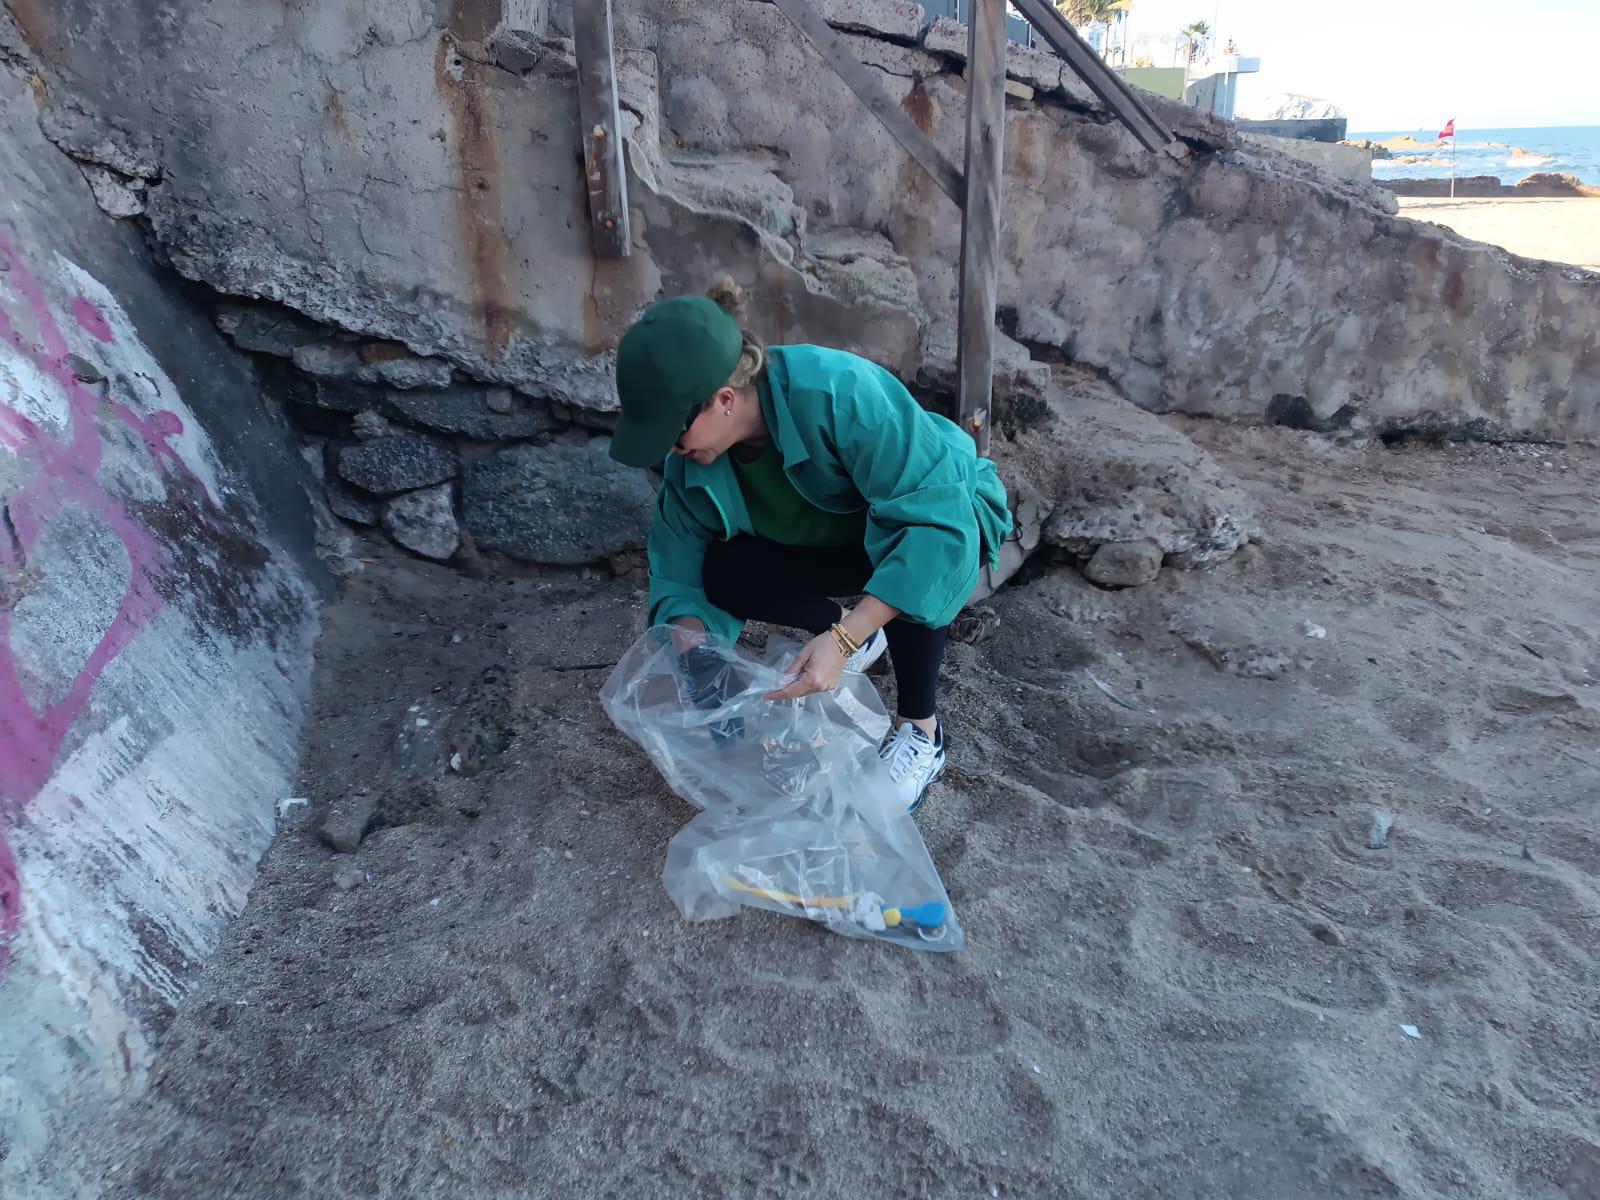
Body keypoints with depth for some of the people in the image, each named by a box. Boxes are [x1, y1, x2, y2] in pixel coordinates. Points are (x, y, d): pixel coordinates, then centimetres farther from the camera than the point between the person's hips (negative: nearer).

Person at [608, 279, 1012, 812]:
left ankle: (921, 733, -14)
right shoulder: (690, 454, -20)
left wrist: (843, 642, -47)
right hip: (841, 532, 5)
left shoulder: (838, 393, -40)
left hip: (944, 509, -4)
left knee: (917, 558, -39)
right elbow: (682, 560, -14)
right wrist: (686, 644, -34)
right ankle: (857, 626, 5)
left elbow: (937, 519, -43)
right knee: (725, 570, -21)